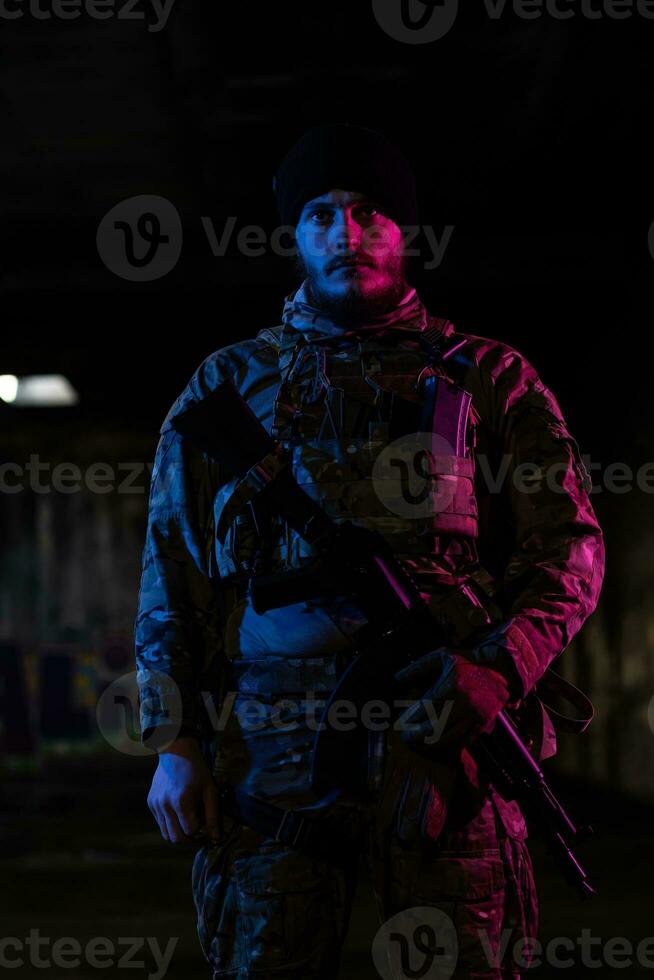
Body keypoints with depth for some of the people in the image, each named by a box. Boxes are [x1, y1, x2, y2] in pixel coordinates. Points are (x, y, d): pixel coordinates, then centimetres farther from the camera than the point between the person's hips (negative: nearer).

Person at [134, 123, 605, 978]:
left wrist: (500, 668, -11)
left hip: (444, 726, -1)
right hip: (272, 750, 1)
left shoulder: (486, 378, 11)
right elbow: (171, 567, 13)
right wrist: (175, 744, 4)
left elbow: (571, 544, 7)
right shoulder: (227, 386, 15)